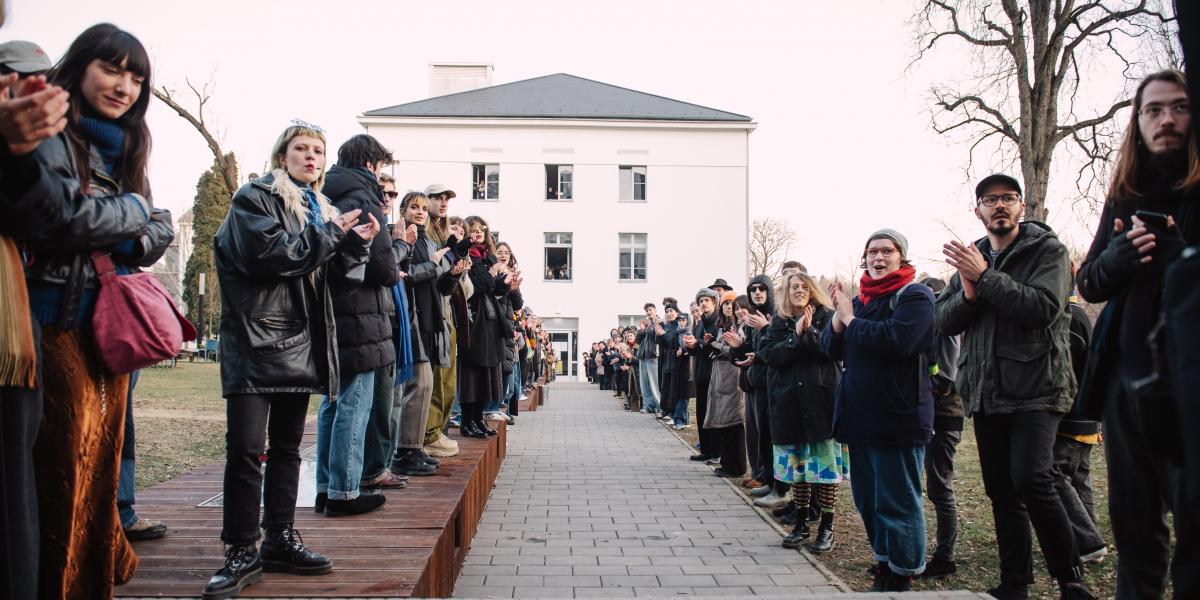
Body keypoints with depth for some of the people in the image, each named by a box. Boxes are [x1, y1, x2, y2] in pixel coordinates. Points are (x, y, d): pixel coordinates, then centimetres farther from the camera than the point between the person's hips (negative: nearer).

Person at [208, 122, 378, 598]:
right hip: (255, 338, -7)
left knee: (287, 446, 11)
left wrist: (357, 241, -1)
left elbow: (332, 271, 16)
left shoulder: (319, 208, 18)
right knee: (245, 447, -8)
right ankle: (243, 553, -1)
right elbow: (270, 254, -18)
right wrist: (329, 234, -11)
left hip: (300, 341, 7)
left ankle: (280, 540, 19)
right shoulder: (254, 198, -2)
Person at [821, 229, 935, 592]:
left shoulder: (915, 296, -7)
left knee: (898, 503, -1)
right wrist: (839, 316, -7)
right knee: (867, 500, 16)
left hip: (898, 418, -8)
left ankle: (902, 579, 11)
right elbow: (832, 350, 11)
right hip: (860, 417, 8)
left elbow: (895, 338, -25)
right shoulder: (859, 300, 16)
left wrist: (851, 320, -12)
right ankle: (883, 569, 30)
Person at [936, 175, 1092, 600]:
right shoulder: (971, 257, 14)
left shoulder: (1048, 251, -1)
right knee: (1001, 492, 9)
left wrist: (985, 277, -19)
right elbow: (944, 321, 6)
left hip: (1035, 389, -5)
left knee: (1031, 479, -20)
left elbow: (1045, 308, -18)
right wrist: (967, 294, -13)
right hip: (985, 393, 5)